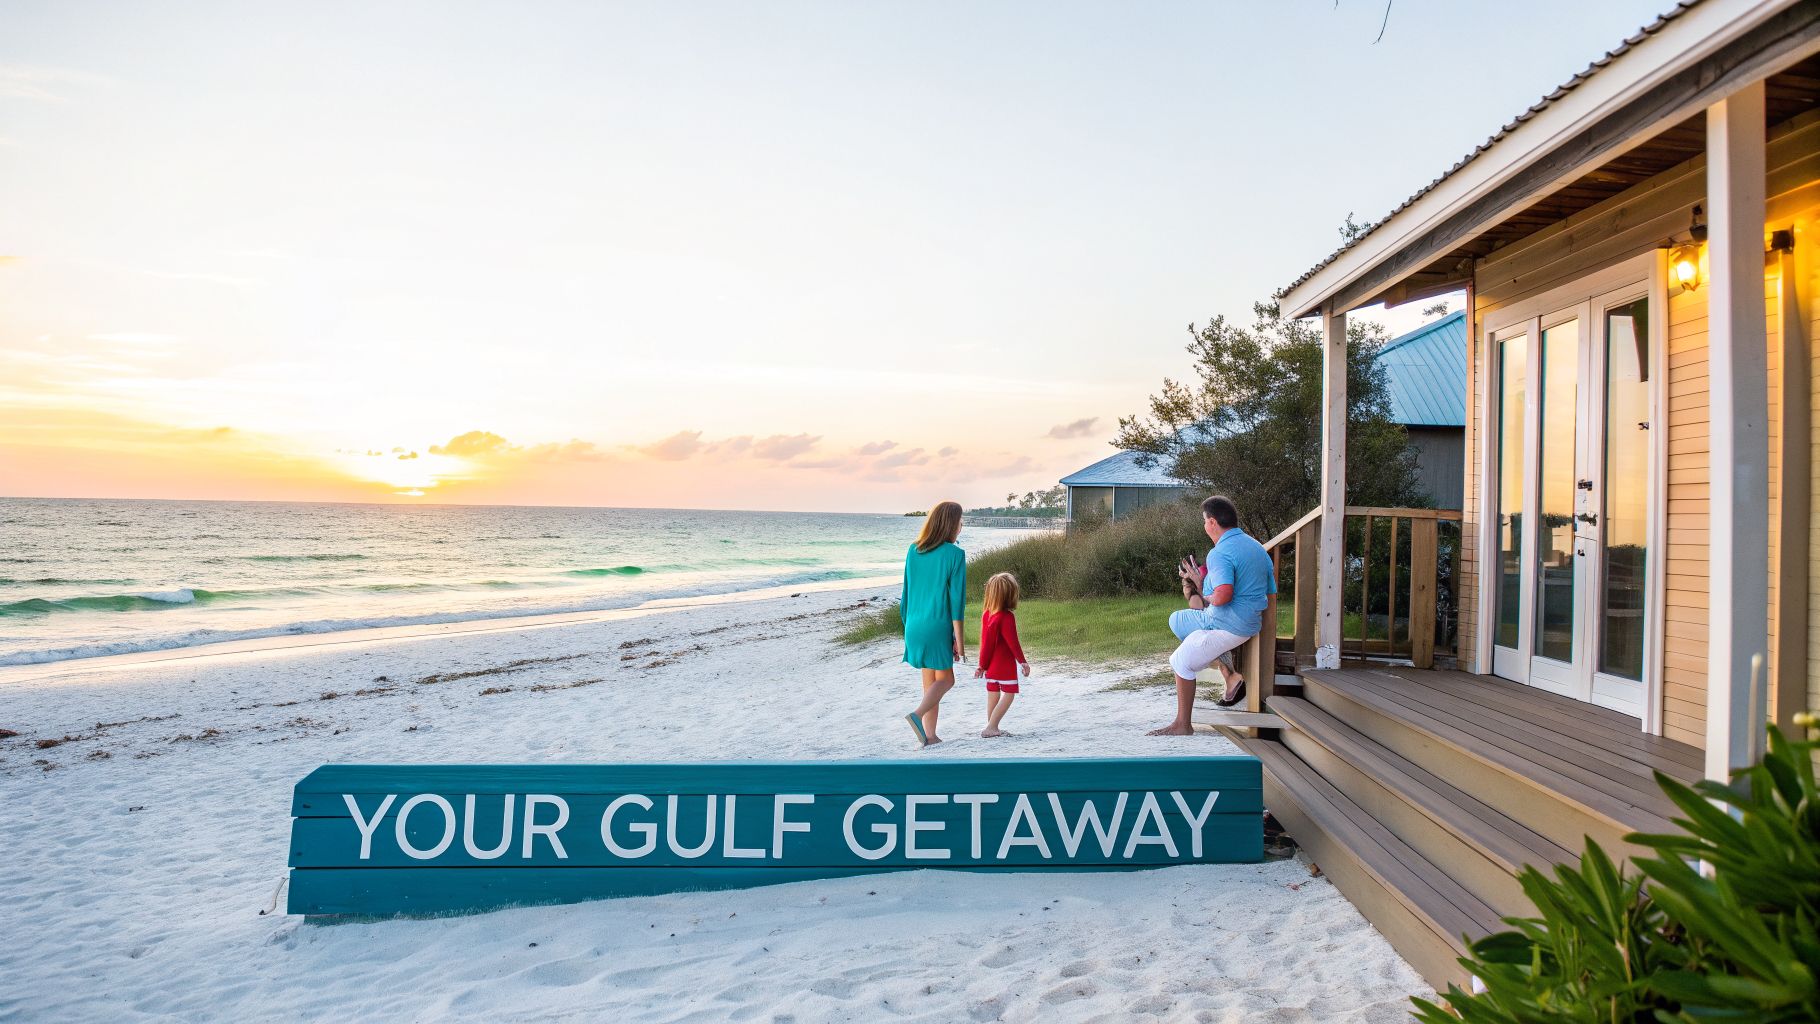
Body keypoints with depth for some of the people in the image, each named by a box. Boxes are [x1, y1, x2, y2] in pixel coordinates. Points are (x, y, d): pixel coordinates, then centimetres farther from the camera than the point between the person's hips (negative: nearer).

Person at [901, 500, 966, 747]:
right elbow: (956, 599, -12)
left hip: (915, 626, 5)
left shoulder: (913, 551, 4)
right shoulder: (954, 555, -12)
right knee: (944, 679, 10)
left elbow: (907, 592, 10)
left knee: (930, 682, 15)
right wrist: (959, 638, -8)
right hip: (939, 626, -5)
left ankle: (929, 735, 15)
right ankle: (917, 715, -13)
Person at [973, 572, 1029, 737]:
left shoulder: (986, 614, 3)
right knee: (1009, 695, 0)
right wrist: (1023, 661, -7)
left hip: (991, 666, 7)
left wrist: (982, 665, 16)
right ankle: (991, 728, -7)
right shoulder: (1007, 617, -20)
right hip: (1006, 666, -7)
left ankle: (992, 728, 19)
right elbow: (1013, 643, -17)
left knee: (993, 696, 13)